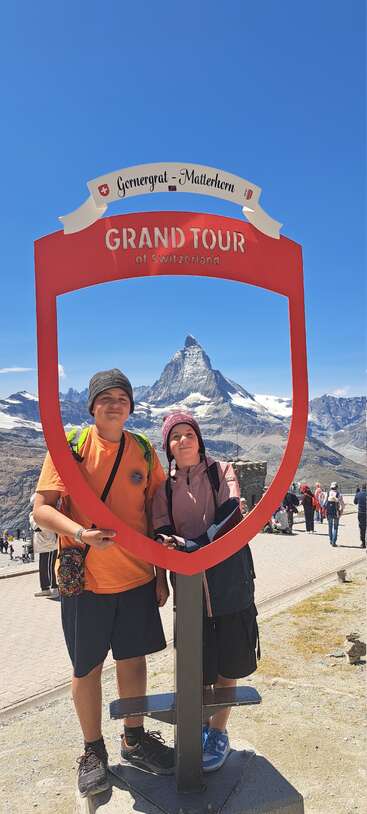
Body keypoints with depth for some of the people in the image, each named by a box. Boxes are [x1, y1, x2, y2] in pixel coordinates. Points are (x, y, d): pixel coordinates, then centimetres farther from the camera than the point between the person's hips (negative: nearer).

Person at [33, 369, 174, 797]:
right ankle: (93, 751, 33)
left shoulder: (144, 451, 2)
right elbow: (41, 508, -11)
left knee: (133, 658, 16)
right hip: (85, 578, -3)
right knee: (87, 667, 11)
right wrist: (80, 533, -29)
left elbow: (156, 515, 7)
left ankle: (134, 739, 37)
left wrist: (161, 573, 7)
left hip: (137, 577, 3)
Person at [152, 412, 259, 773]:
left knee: (228, 660, 7)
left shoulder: (221, 471, 0)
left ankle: (219, 731, 26)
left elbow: (232, 514, -15)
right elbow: (160, 532, -2)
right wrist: (166, 543, -26)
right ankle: (199, 726, 32)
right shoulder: (164, 488, 5)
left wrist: (193, 545, -27)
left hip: (228, 579, -1)